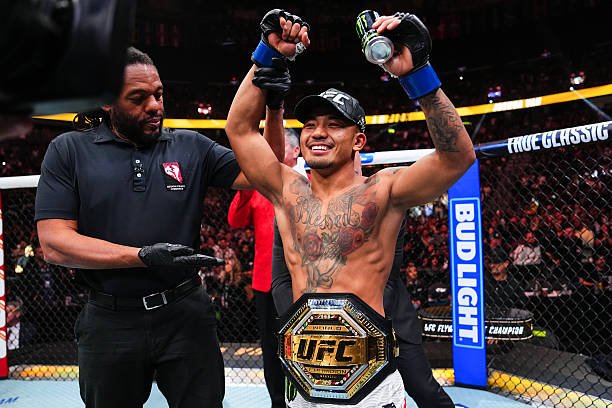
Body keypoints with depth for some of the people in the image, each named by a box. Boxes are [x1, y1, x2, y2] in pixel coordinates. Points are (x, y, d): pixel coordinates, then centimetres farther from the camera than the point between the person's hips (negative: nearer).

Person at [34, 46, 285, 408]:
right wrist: (144, 257, -18)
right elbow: (54, 243, -8)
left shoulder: (192, 148, 4)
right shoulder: (69, 151, 0)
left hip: (186, 315, 1)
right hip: (110, 321, 0)